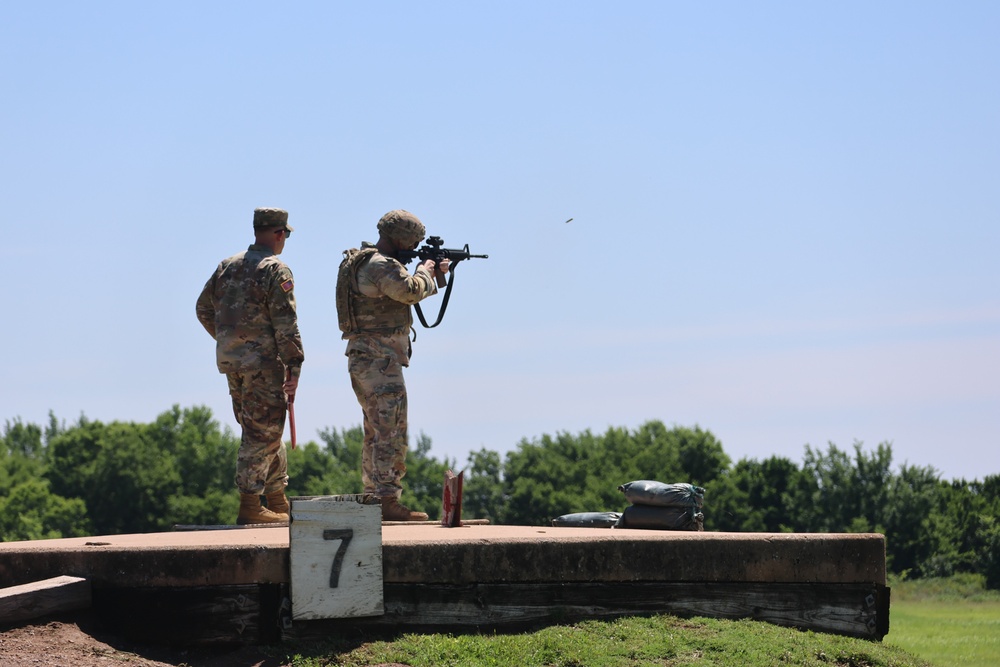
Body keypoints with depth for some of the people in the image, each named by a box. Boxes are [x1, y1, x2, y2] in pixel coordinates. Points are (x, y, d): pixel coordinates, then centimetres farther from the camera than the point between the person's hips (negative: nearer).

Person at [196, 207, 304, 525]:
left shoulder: (227, 266, 11)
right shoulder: (276, 270, -11)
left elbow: (204, 309, 18)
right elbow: (285, 325, -16)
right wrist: (294, 367, -14)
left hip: (230, 360, 8)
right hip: (262, 361, -8)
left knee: (263, 430, 16)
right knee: (263, 433, -2)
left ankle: (278, 501, 22)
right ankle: (249, 505, -3)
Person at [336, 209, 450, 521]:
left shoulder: (362, 261, 17)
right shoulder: (381, 265, -16)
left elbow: (401, 292, 25)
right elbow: (411, 291, -27)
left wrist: (434, 276, 17)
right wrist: (424, 270, -7)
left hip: (362, 357, 11)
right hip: (380, 358, -11)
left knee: (376, 432, 16)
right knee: (391, 432, -11)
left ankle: (372, 497, 19)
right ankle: (388, 502, -14)